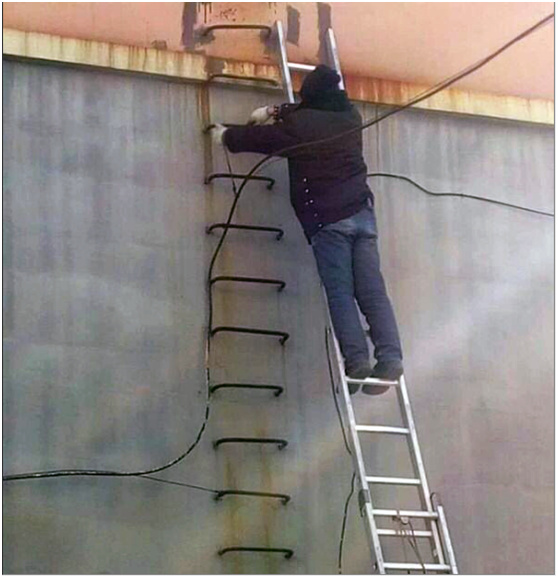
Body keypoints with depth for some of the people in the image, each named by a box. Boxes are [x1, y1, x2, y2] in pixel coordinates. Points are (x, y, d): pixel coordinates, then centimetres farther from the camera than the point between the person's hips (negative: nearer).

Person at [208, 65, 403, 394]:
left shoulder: (298, 125, 0)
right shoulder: (350, 117, 16)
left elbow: (258, 138, 14)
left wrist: (226, 135, 33)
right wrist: (275, 113, 43)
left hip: (328, 219, -5)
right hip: (362, 211, 5)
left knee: (341, 294, -7)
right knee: (373, 290, -3)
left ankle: (357, 360, -18)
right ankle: (390, 357, -15)